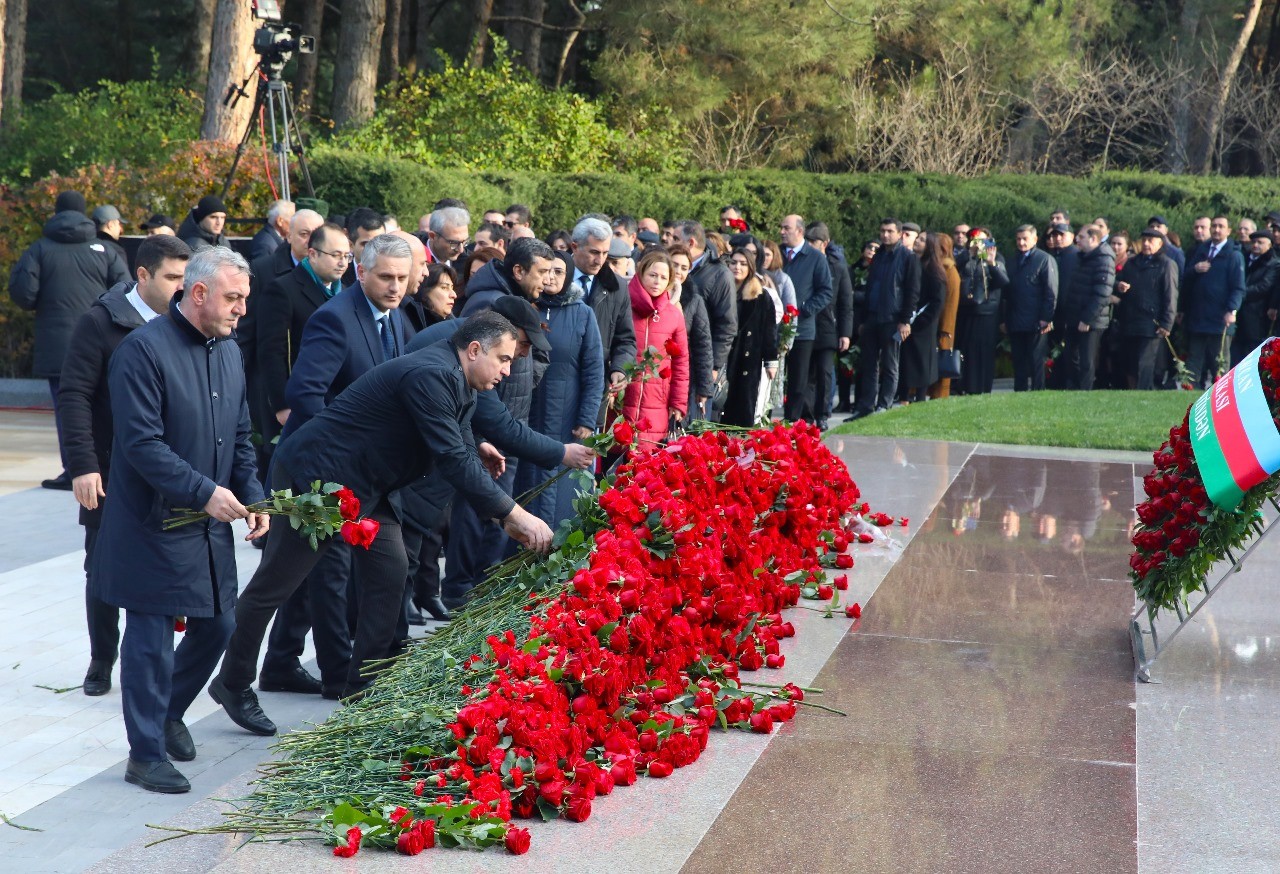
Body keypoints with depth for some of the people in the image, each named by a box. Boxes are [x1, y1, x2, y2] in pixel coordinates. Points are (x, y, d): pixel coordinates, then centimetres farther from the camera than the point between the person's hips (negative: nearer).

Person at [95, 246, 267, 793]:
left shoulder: (229, 351, 9)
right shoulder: (144, 350, -17)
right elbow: (141, 443, -22)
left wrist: (252, 495, 1)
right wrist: (204, 491, -25)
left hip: (210, 523, 8)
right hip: (153, 526, -8)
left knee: (217, 624, 14)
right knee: (151, 641, 0)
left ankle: (170, 712, 37)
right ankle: (146, 755, 11)